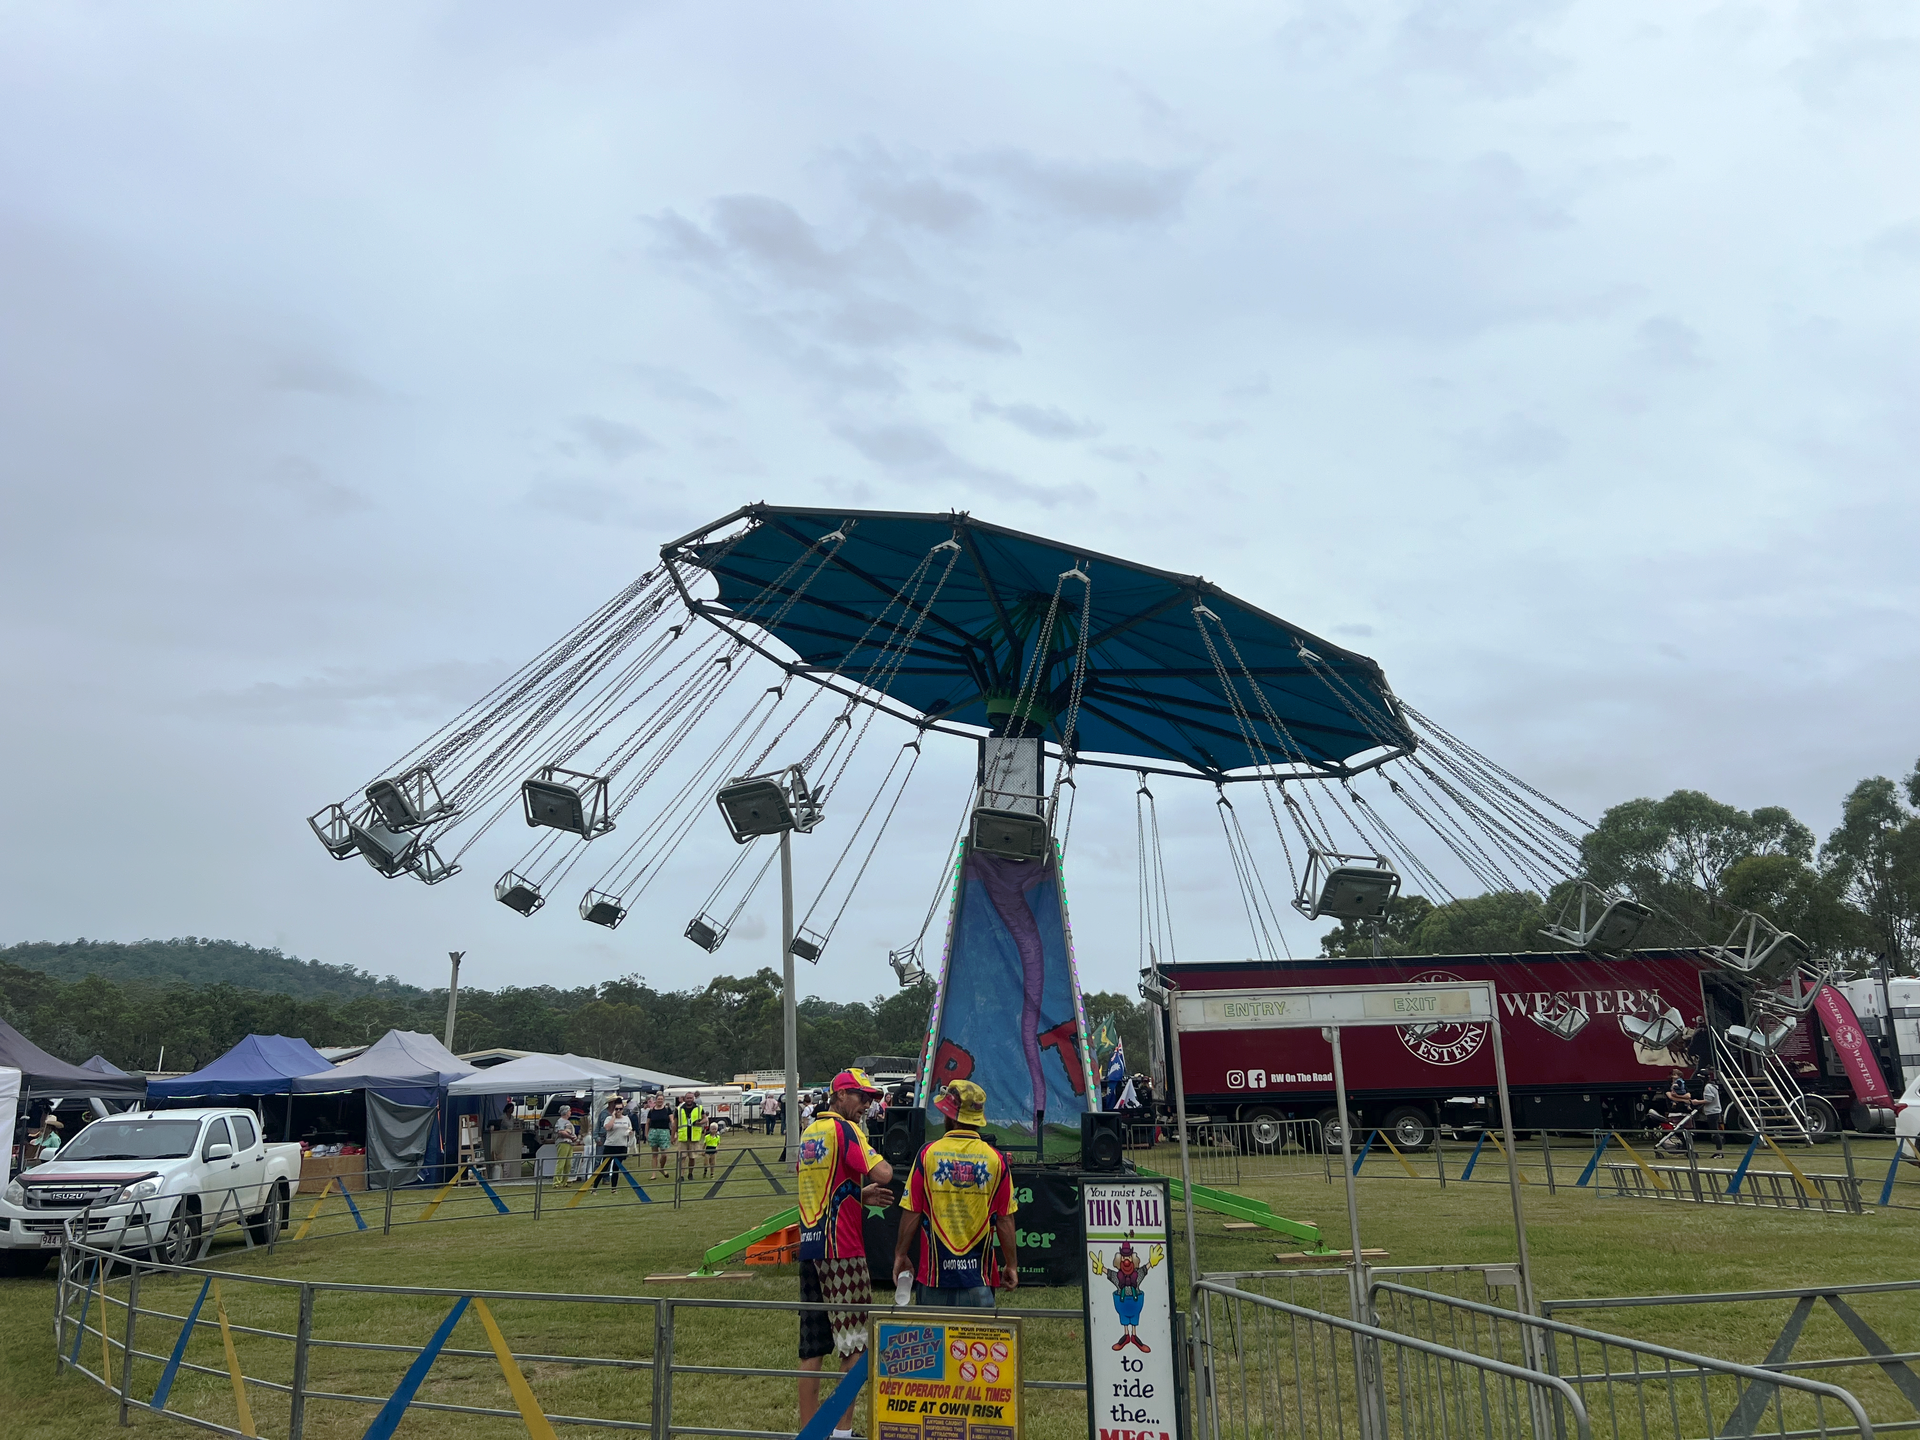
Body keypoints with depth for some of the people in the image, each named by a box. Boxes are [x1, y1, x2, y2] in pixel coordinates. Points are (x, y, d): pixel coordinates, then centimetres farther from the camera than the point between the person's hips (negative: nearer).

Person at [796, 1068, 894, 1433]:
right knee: (854, 1345, 2)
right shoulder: (845, 1129, -11)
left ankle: (807, 1426, 15)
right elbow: (882, 1175, -19)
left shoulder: (809, 1133, 16)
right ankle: (843, 1427, 3)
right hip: (842, 1249, -8)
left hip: (809, 1248, 8)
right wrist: (883, 1161, 2)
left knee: (812, 1347, 11)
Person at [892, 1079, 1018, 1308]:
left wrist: (901, 1255, 10)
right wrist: (1011, 1265, 9)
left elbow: (911, 1213, -2)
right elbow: (1004, 1220, -1)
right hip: (979, 1272, 0)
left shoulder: (928, 1154, -5)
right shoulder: (996, 1159, -4)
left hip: (934, 1269, 0)